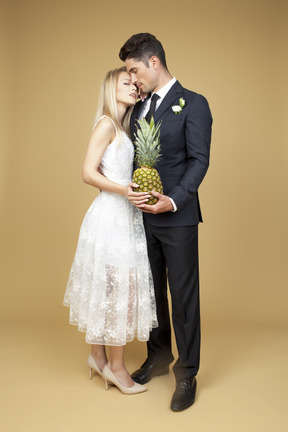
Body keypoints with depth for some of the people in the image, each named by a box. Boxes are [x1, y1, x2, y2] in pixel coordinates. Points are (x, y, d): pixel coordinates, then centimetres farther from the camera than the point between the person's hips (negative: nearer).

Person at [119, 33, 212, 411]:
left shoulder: (193, 104, -5)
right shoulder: (139, 108, 15)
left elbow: (199, 161, -12)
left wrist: (172, 200, -23)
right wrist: (131, 190, -2)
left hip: (178, 217, -6)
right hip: (144, 215, 6)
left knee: (183, 296, 3)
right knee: (151, 291, 16)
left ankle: (186, 374, 19)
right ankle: (159, 357, 36)